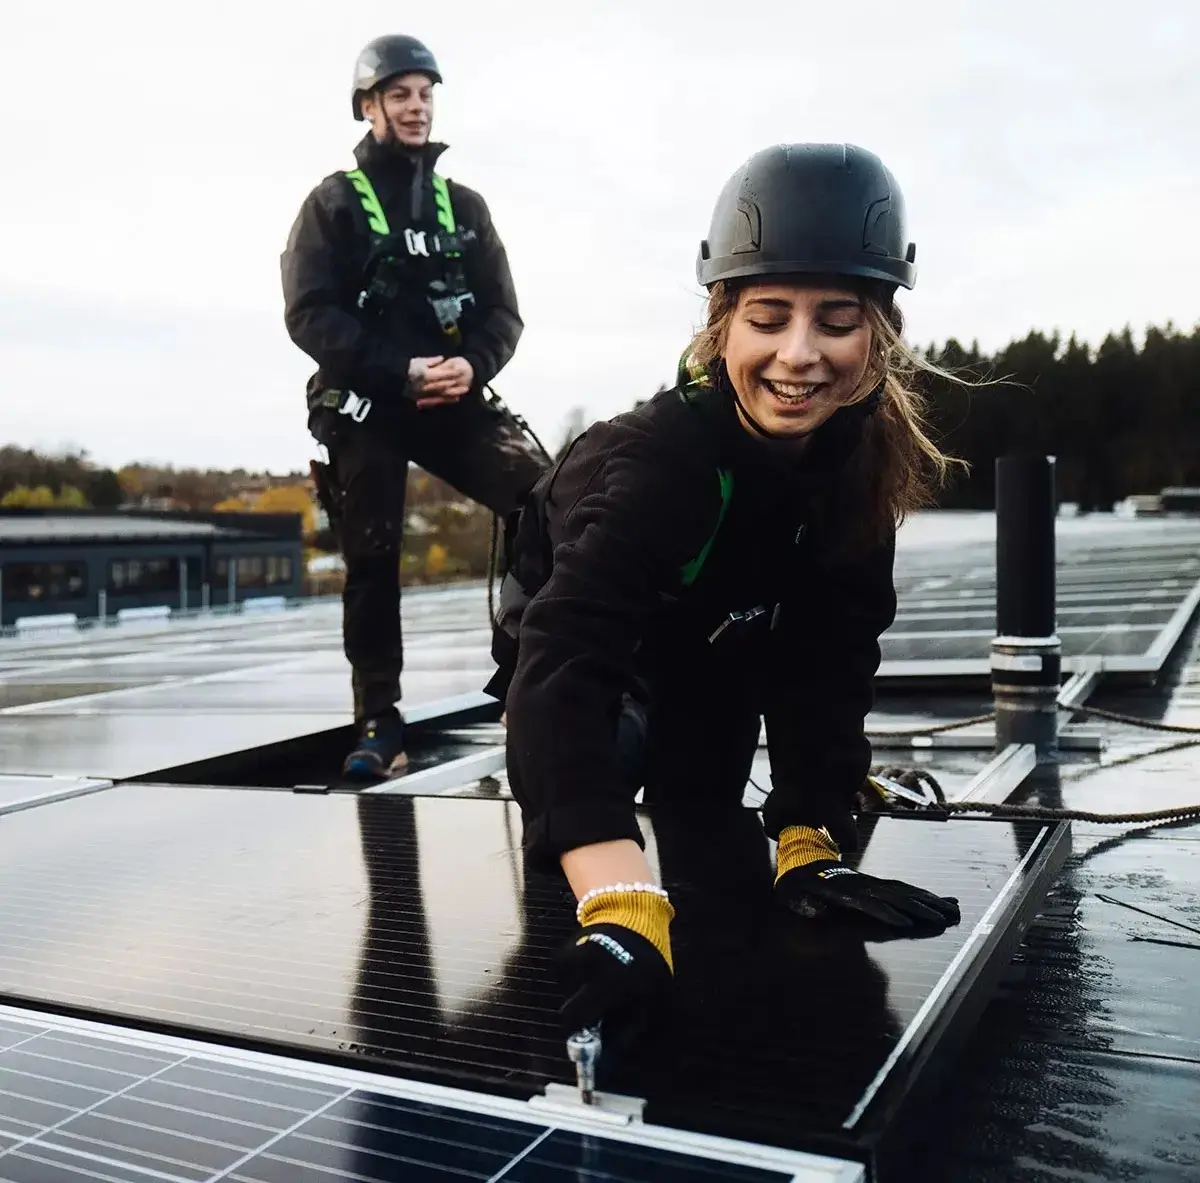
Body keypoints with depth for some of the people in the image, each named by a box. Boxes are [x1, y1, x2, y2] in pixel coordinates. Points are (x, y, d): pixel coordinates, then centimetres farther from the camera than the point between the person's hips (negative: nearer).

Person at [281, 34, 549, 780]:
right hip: (366, 406, -2)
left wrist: (473, 363, -13)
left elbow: (503, 311, 10)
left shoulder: (463, 205, 15)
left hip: (453, 400, 3)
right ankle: (380, 723, 5)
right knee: (373, 561, -4)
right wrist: (399, 371, -17)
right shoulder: (335, 202, 5)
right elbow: (309, 314, -6)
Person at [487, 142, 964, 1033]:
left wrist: (811, 844, -32)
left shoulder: (862, 459, -25)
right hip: (587, 666, -5)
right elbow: (565, 662, -58)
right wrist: (621, 906, -70)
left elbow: (825, 663, -21)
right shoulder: (660, 457, -44)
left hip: (716, 675, 5)